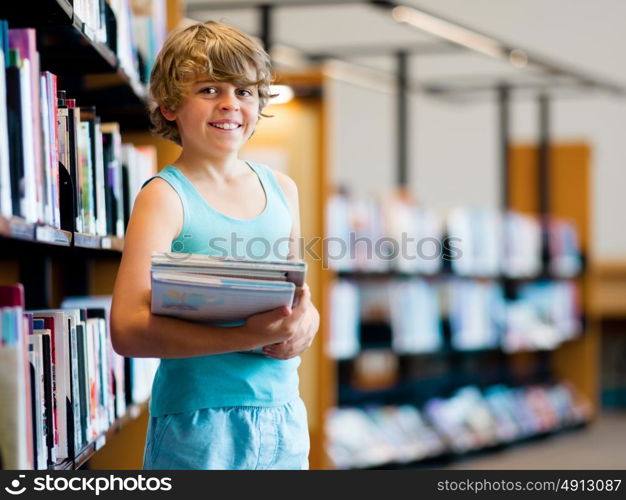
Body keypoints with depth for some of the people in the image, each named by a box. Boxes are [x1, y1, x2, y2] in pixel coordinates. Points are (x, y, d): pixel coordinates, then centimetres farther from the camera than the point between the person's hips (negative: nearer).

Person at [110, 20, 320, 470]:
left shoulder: (281, 189, 10)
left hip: (281, 412, 6)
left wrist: (306, 322, -4)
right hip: (198, 420, -5)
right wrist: (247, 337, -26)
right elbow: (128, 330, -18)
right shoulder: (166, 196, -8)